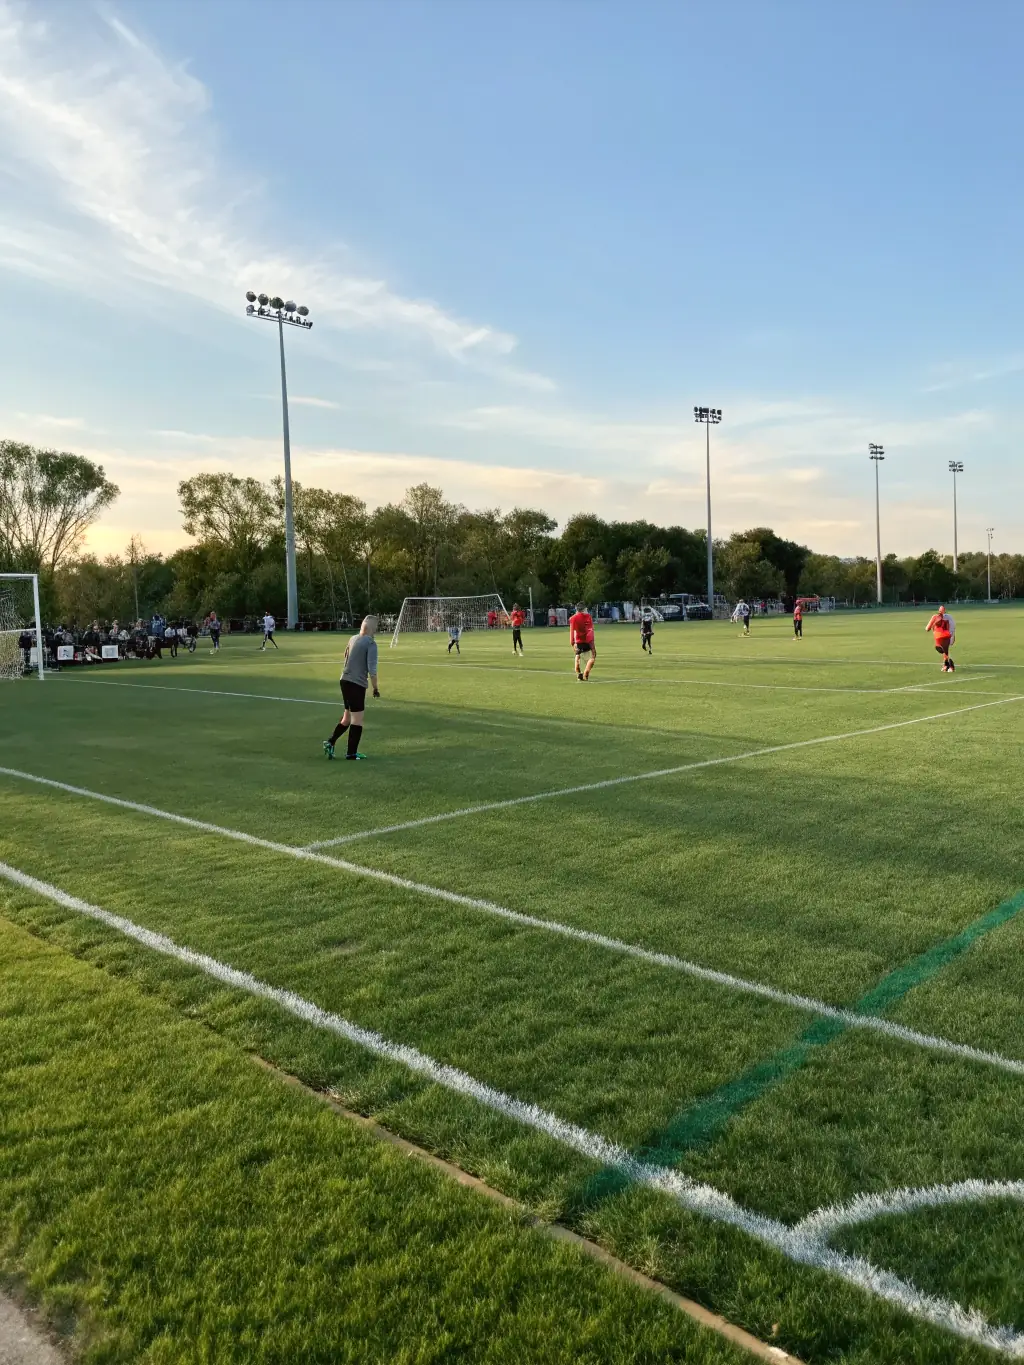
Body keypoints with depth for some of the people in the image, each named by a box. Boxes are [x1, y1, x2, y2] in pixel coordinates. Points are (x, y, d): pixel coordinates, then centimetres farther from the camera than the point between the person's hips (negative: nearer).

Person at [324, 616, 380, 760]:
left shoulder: (353, 639, 11)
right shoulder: (371, 643, -12)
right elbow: (372, 669, -17)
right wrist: (375, 688, -7)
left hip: (345, 681, 8)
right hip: (357, 684, -8)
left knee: (347, 716, 21)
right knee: (357, 719, 1)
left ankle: (331, 742, 17)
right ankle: (351, 753, 5)